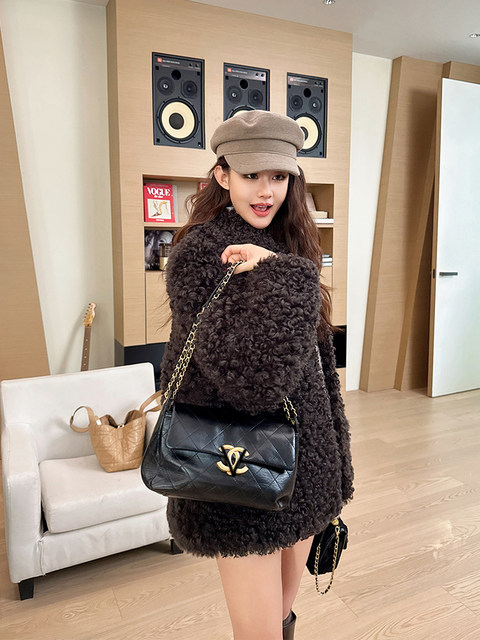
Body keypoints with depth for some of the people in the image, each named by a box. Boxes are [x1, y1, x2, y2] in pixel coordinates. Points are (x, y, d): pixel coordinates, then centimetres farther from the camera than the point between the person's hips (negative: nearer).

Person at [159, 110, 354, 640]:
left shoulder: (288, 246, 8)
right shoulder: (201, 251, -15)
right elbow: (250, 375, -28)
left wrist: (331, 462, 18)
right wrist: (283, 278, -24)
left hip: (304, 457, 7)